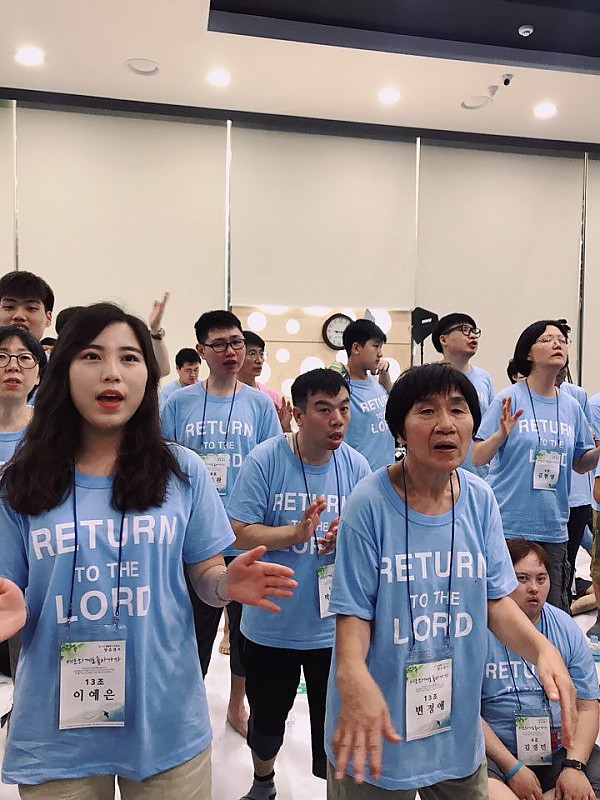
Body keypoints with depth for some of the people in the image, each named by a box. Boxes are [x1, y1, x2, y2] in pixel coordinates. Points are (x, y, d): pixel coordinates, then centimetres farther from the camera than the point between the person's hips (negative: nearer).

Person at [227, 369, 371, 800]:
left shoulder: (356, 466, -6)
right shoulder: (265, 460, -16)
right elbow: (239, 532, -16)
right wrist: (296, 532, -29)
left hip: (333, 624, 1)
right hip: (270, 623, 0)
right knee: (267, 715, 24)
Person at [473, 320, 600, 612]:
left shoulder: (571, 406, 7)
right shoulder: (510, 398, -7)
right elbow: (477, 458, -9)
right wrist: (502, 434, -26)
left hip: (553, 527, 5)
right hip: (507, 525, -5)